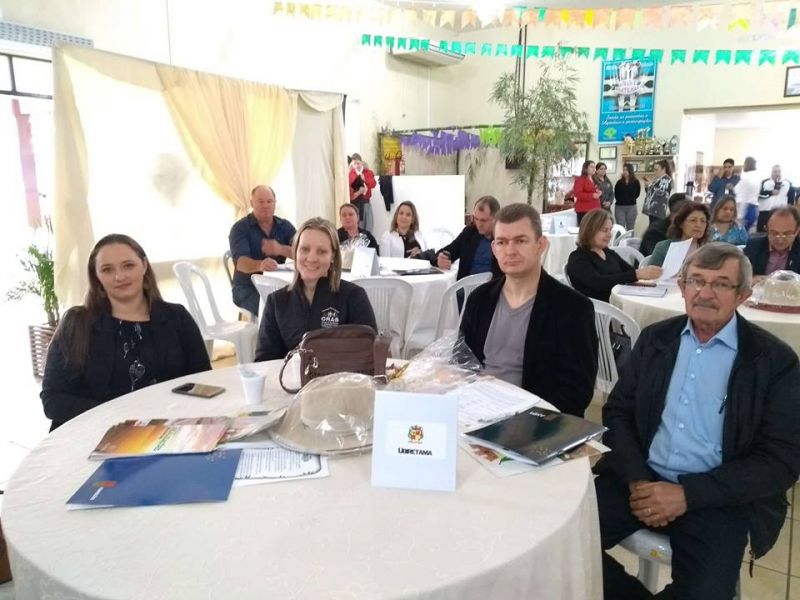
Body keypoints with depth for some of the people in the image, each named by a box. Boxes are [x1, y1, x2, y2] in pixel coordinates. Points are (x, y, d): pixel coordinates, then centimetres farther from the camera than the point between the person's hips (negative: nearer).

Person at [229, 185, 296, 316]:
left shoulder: (285, 226, 8)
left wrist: (281, 249, -25)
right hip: (248, 288, -4)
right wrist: (260, 265, -43)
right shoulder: (240, 228, -4)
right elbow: (240, 262, -20)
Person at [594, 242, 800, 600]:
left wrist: (688, 495, -17)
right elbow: (617, 412, 7)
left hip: (719, 500, -2)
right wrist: (637, 479, -11)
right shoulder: (655, 338, 7)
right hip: (642, 481, 3)